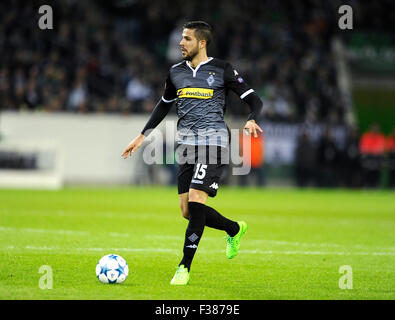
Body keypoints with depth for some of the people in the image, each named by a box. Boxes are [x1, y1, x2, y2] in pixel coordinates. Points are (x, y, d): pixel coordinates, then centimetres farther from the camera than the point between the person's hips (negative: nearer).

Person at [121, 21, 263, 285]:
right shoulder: (176, 72, 14)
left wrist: (251, 120, -21)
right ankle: (235, 229, 28)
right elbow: (164, 105, 29)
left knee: (196, 201, -18)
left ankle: (185, 267, -11)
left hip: (213, 142, -6)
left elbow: (254, 100, 1)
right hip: (186, 144, 6)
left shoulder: (221, 70, -1)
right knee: (188, 211, 1)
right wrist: (142, 136, 25)